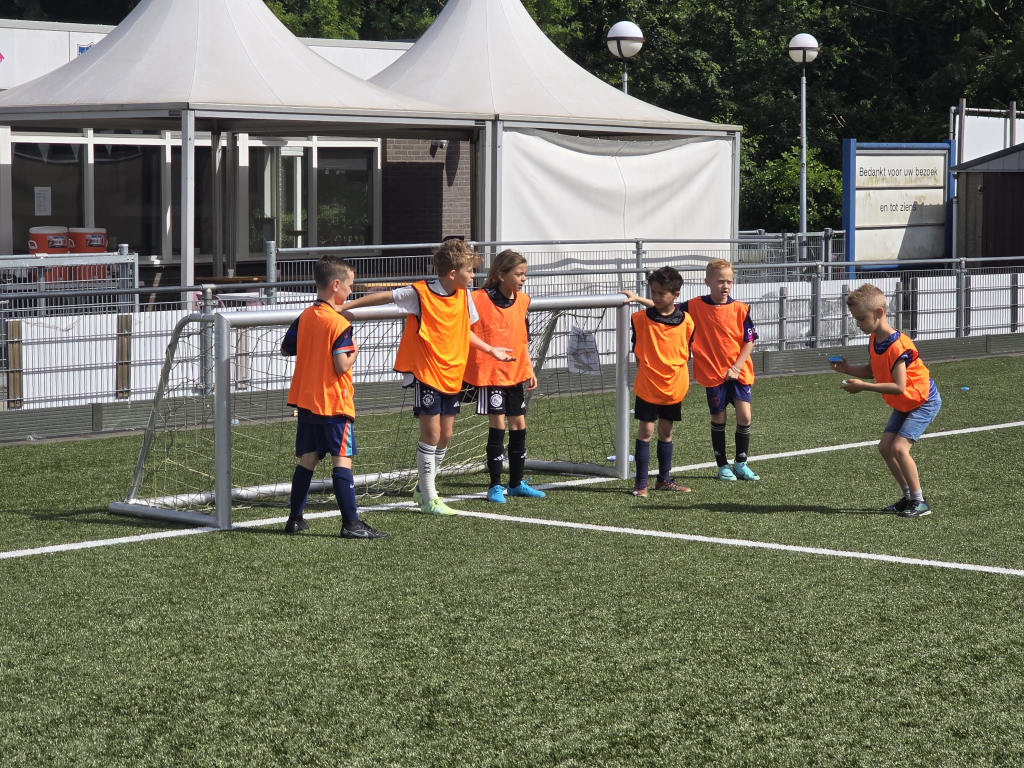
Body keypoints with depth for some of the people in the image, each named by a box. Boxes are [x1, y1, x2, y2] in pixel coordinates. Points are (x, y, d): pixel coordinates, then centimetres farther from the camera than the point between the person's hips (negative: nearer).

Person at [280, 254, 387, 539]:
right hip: (333, 403, -7)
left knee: (307, 459, 13)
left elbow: (286, 347, 15)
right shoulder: (339, 323, -16)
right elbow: (342, 366, -20)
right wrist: (354, 350, -2)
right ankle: (351, 524, -8)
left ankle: (294, 518, 16)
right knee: (342, 460, -6)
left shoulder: (304, 316, 6)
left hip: (305, 400, 7)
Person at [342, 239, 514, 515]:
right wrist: (344, 306, -10)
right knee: (431, 432, -7)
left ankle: (423, 488, 25)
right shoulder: (420, 294, -14)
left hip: (452, 375, 6)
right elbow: (385, 296, -9)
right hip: (426, 373, -6)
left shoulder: (464, 295, 5)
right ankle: (429, 499, 1)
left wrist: (490, 350, 21)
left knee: (445, 435, 8)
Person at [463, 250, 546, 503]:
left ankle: (516, 483, 22)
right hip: (490, 373, -6)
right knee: (498, 425, -6)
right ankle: (495, 486, 3)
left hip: (515, 373, 6)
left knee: (519, 425, 9)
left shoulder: (523, 301, 6)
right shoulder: (480, 300, -14)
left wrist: (529, 370, 14)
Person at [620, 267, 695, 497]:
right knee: (646, 431, -2)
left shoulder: (686, 321, -2)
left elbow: (686, 352, 7)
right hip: (647, 385, -2)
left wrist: (683, 382, 6)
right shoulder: (640, 319, -6)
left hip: (674, 386, 2)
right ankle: (641, 482, 3)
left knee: (666, 432, 13)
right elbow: (637, 351, 6)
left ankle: (664, 479, 23)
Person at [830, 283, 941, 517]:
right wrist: (847, 369, -5)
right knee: (884, 446, 5)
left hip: (923, 401, -10)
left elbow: (898, 387, -33)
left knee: (899, 447, -19)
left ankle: (920, 502, -10)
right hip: (903, 405, 10)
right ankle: (909, 497, 15)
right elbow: (873, 371, 11)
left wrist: (864, 387, -32)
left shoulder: (898, 346, -30)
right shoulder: (874, 341, -1)